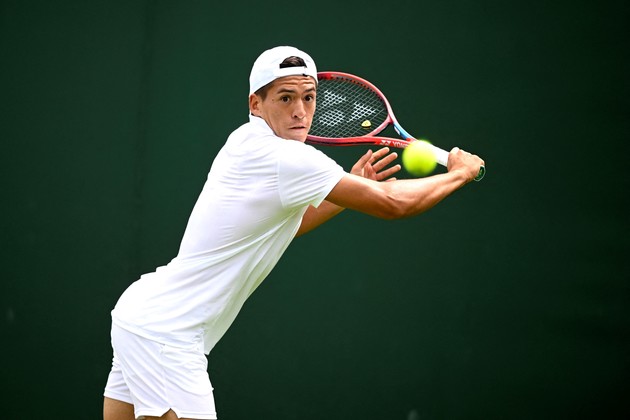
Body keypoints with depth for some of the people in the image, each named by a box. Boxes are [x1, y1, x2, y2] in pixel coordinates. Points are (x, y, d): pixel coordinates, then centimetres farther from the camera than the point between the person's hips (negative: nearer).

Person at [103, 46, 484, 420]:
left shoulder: (246, 143, 10)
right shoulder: (285, 158, -18)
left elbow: (283, 226, 26)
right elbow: (393, 204, -15)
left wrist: (351, 186, 16)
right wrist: (460, 173, 1)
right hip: (164, 333, -10)